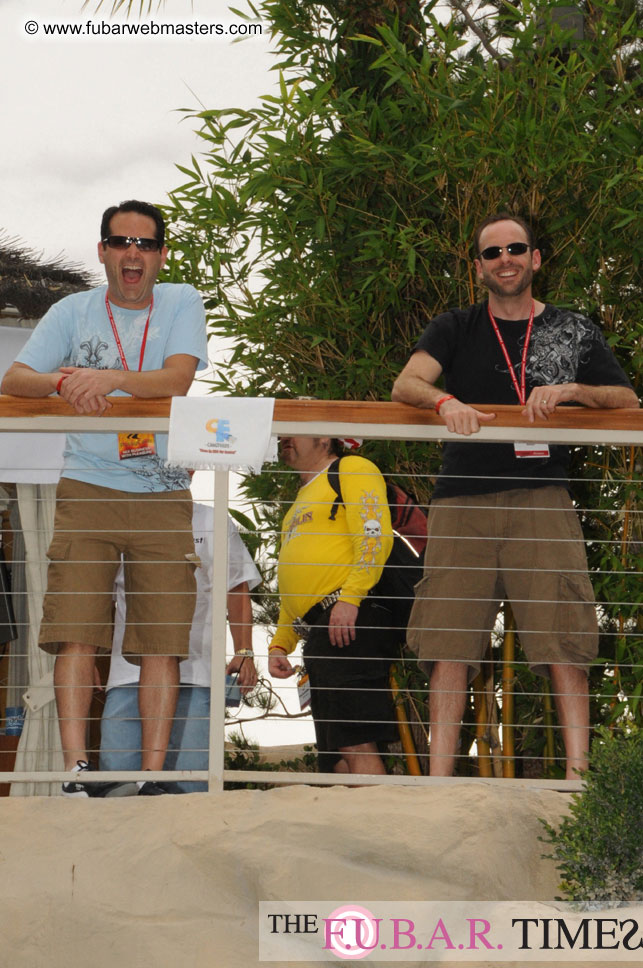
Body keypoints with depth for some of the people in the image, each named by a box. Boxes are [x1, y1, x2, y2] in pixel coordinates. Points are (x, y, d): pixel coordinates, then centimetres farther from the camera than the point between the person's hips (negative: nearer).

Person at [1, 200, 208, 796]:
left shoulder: (181, 305, 6)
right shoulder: (73, 312, 8)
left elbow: (177, 379, -10)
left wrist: (108, 378, -25)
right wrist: (64, 381, -22)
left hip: (163, 495, 0)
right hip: (86, 489, 0)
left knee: (164, 640, -5)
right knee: (76, 630, -11)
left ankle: (152, 778, -3)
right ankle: (75, 770, -12)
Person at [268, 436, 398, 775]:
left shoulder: (352, 470, 6)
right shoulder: (300, 504, 32)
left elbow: (375, 536, -10)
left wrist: (349, 596, -21)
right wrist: (278, 645, 20)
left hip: (348, 620, -9)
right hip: (316, 633, 9)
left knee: (356, 742, -18)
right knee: (334, 757, 2)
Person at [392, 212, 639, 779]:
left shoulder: (573, 331, 16)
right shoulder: (454, 330, 16)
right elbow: (405, 384, 0)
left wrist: (570, 390, -8)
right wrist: (444, 401, -23)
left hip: (543, 500, 0)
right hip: (463, 501, 1)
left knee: (565, 640, -11)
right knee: (449, 645, -7)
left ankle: (578, 774, -11)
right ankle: (439, 781, -7)